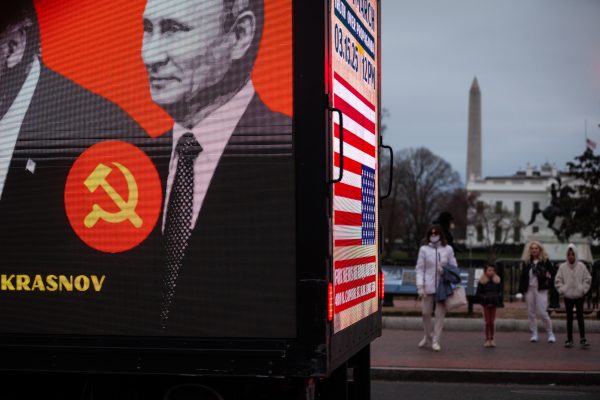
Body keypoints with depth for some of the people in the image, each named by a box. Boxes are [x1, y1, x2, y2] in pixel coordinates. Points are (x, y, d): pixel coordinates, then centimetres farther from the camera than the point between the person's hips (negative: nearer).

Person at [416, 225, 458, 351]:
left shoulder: (448, 249, 3)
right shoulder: (424, 249, 0)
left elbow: (454, 267, 9)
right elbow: (420, 269, 1)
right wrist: (420, 286, -7)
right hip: (428, 286, 0)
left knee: (440, 314, 1)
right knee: (425, 312, 4)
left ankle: (436, 341, 10)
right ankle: (428, 337, 26)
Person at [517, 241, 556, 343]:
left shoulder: (545, 261, -1)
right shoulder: (526, 262, 8)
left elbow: (551, 274, 2)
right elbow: (522, 277, 8)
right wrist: (521, 291, 3)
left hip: (541, 290, -4)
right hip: (529, 289, 4)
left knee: (542, 312, -9)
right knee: (531, 313, 5)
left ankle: (550, 334, 4)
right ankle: (534, 334, 13)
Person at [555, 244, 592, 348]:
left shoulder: (581, 266, -3)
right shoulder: (562, 267, -1)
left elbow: (587, 279, 2)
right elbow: (558, 280, 4)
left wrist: (583, 289, -5)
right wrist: (562, 290, -5)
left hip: (579, 296, -1)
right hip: (568, 296, 1)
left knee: (580, 317, -3)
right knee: (569, 318, 7)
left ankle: (582, 338, 1)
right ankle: (569, 339, 12)